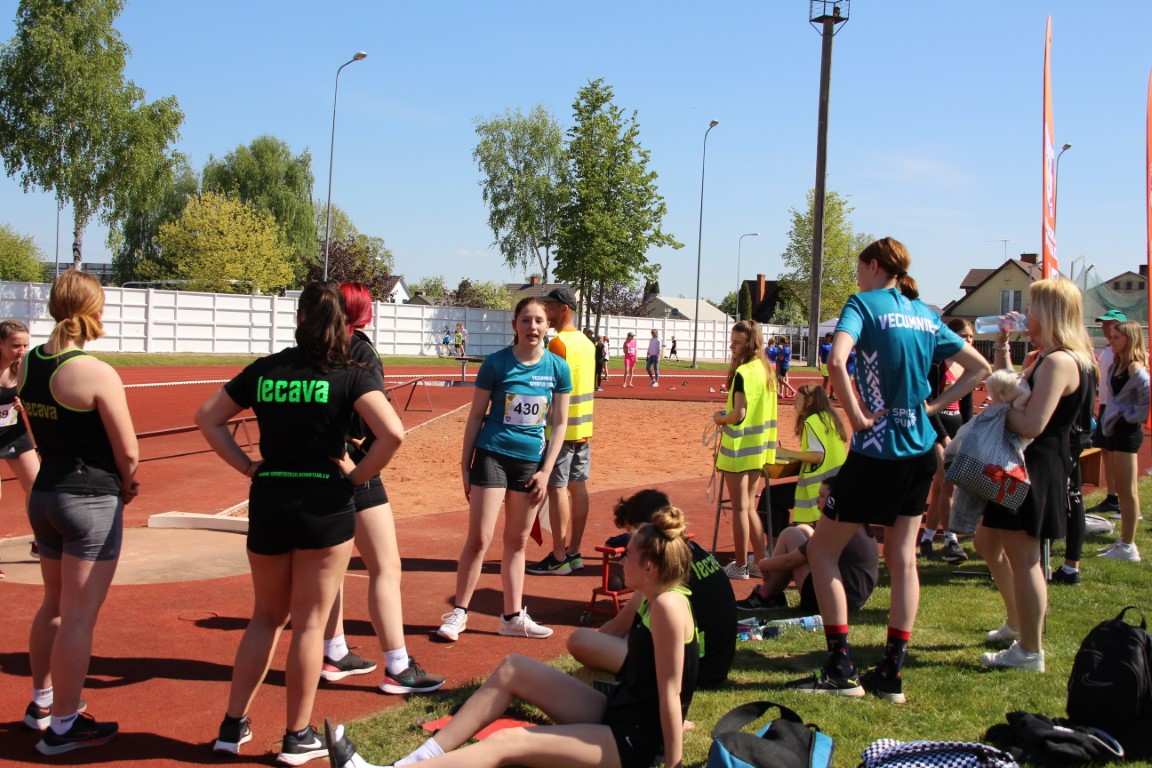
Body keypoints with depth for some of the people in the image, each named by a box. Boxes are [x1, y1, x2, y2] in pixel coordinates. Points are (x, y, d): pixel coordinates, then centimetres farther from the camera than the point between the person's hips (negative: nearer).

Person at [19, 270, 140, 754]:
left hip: (44, 494, 8)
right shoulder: (96, 373, -19)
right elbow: (128, 451, -15)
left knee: (54, 605, 24)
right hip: (92, 500, -8)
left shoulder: (28, 364, 3)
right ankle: (62, 727, 10)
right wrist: (126, 486, 4)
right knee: (79, 617, 1)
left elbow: (39, 432, 12)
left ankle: (41, 704, 38)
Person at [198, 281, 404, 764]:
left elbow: (207, 418, 9)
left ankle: (232, 727, 22)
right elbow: (391, 433, -20)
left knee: (266, 616, 20)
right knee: (309, 622, 8)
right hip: (325, 503, -3)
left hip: (268, 499, 3)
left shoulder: (265, 370, 4)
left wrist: (246, 466, 6)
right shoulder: (352, 374, -7)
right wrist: (356, 477, -7)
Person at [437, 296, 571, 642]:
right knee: (479, 538, -5)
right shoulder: (496, 363, -7)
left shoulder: (557, 368, 0)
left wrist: (546, 471, -2)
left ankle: (513, 616, 20)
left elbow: (560, 423, 4)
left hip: (531, 461, 3)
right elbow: (476, 416, -1)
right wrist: (465, 466, -2)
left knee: (517, 542, 11)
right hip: (492, 455, -3)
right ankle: (458, 613, 7)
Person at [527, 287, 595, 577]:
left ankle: (558, 559, -1)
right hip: (583, 427, 9)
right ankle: (573, 553, 16)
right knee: (578, 487, 10)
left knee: (557, 489, -4)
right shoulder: (586, 343, 13)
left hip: (561, 428, -9)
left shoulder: (559, 343, -15)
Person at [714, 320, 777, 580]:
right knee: (749, 506, 17)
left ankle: (740, 566, 8)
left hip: (739, 448, -8)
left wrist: (720, 418, -4)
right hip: (759, 448, 8)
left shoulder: (742, 373, -18)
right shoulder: (765, 371, 8)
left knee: (740, 508, 1)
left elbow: (738, 414, -23)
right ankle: (760, 561, 20)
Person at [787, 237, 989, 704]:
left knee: (821, 549, 5)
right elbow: (979, 368, 18)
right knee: (903, 558, 10)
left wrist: (856, 415, -17)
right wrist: (933, 405, 10)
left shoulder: (865, 303, -7)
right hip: (920, 449, 7)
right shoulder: (925, 315, 12)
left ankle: (841, 670, 3)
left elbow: (837, 360, -26)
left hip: (877, 450, -7)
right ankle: (892, 674, 14)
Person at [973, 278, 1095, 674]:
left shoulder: (1058, 362, -20)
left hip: (1036, 467, -11)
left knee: (1021, 557, -3)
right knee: (987, 541, 22)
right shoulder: (1049, 359, 13)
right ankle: (1016, 623, 36)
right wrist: (1002, 348, 13)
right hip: (1025, 464, 11)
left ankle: (1030, 651, 7)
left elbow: (1030, 425, -27)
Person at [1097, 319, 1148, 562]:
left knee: (1127, 491, -4)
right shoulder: (1118, 364, 12)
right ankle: (1125, 541, 23)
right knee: (1123, 490, 15)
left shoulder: (1135, 367, -16)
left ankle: (1128, 547, 0)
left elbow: (1147, 392, -29)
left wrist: (1136, 415, -17)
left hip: (1127, 430, -10)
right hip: (1115, 429, 10)